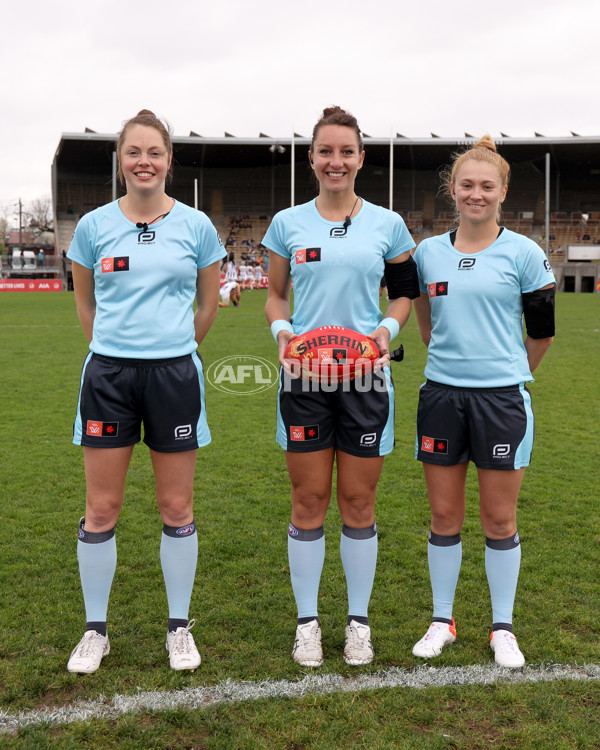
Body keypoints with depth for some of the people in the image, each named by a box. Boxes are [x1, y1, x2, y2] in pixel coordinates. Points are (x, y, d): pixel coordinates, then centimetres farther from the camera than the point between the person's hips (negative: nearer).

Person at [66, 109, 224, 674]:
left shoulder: (195, 225, 1)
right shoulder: (94, 225, 3)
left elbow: (209, 302, 12)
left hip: (173, 373, 0)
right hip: (108, 374, 1)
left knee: (177, 507, 7)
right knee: (100, 509, 5)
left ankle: (179, 627, 24)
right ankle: (95, 630, 23)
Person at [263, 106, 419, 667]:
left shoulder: (386, 224, 5)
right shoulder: (288, 223, 5)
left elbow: (405, 290, 14)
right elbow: (275, 294, 12)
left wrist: (387, 330, -5)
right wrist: (281, 331, -8)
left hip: (364, 375, 0)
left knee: (358, 502, 7)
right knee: (308, 502, 5)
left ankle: (358, 621, 24)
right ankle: (307, 620, 22)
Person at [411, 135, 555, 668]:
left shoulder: (523, 253, -3)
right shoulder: (429, 252, 6)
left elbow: (542, 330, 5)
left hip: (502, 396, -2)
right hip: (441, 394, 3)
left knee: (499, 518, 5)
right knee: (444, 514, 9)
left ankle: (503, 628, 22)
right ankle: (443, 621, 24)